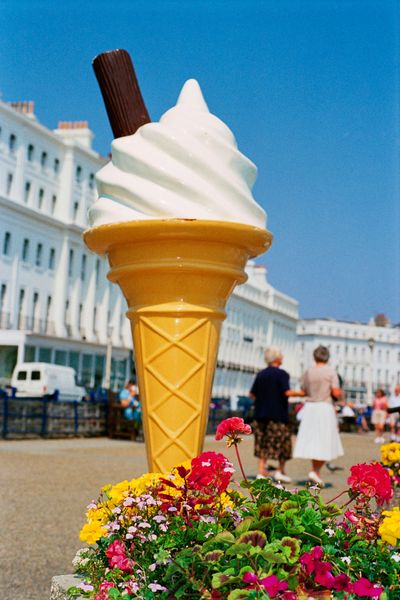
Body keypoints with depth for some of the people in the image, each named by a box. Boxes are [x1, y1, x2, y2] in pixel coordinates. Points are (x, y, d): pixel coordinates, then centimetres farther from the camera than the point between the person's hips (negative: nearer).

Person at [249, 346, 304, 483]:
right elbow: (287, 392, -19)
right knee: (283, 441, 7)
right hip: (278, 414, -5)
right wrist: (302, 393, -6)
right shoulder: (282, 374, -8)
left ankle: (261, 472, 3)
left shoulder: (261, 374, 9)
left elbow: (252, 394, 9)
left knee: (263, 443, 7)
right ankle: (280, 471, 8)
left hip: (261, 413, 6)